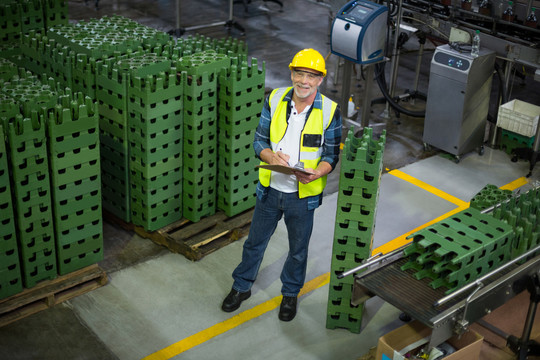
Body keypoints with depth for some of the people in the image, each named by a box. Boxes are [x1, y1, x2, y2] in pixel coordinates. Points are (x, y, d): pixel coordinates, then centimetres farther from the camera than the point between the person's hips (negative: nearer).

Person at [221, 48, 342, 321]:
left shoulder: (329, 110, -11)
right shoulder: (275, 100, -6)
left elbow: (332, 153, -4)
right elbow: (259, 140, -1)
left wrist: (317, 172, -25)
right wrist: (270, 156, -23)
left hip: (303, 194, -1)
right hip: (270, 189, 2)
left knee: (298, 249, 17)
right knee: (255, 241, 17)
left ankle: (290, 294, 41)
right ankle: (242, 287, 39)